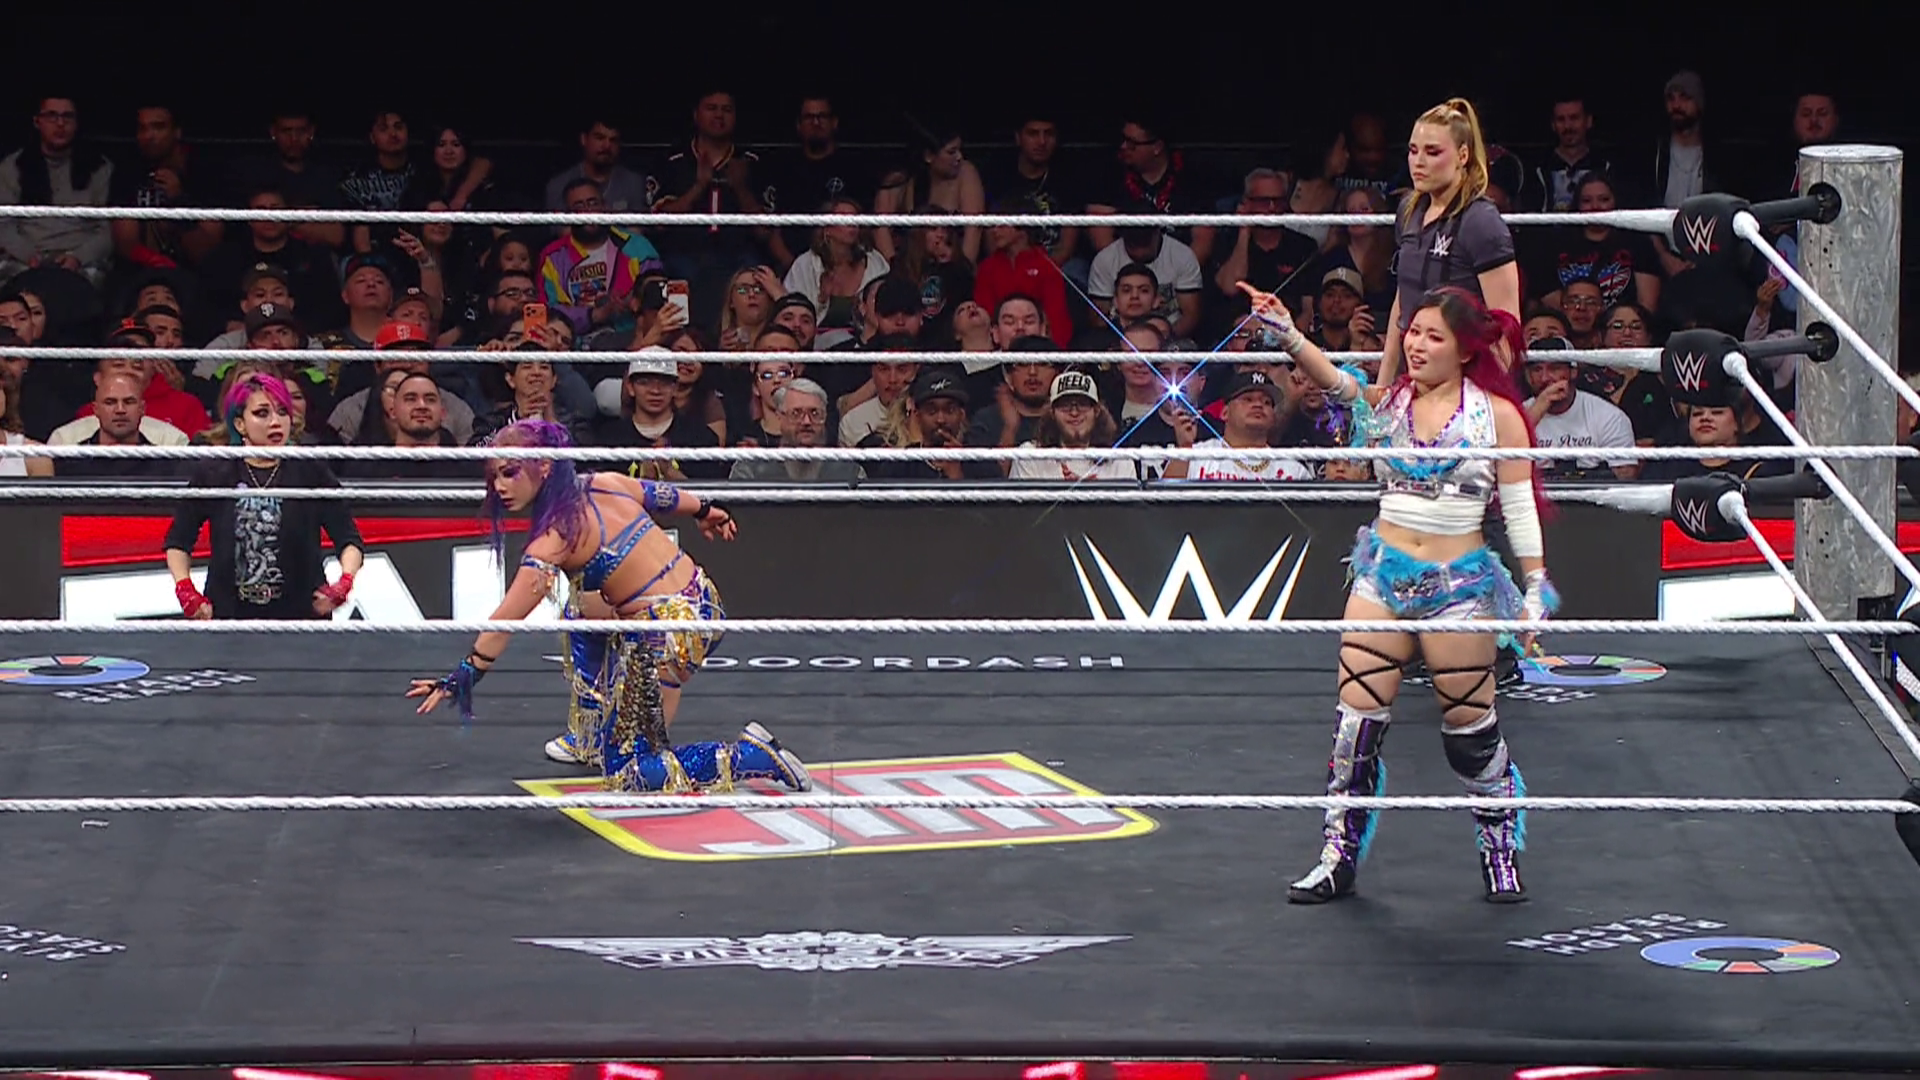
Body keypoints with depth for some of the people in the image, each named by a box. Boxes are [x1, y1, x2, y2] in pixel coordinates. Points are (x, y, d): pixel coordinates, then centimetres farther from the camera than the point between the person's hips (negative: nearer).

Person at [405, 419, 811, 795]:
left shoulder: (554, 540, -16)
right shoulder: (602, 484, 4)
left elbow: (506, 620, -22)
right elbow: (661, 495, 23)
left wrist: (462, 677, -22)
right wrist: (706, 512, 43)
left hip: (668, 634, -9)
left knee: (625, 772, 4)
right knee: (581, 605, 33)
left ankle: (754, 756, -4)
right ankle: (589, 737, 39)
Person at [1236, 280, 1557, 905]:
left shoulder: (1497, 414, -2)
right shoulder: (1387, 402, 4)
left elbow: (1520, 507, -1)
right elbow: (1334, 381, -16)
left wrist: (1535, 588, -4)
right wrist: (1287, 333, -34)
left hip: (1460, 583, -3)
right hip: (1384, 573, 3)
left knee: (1469, 722, 5)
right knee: (1358, 713, -1)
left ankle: (1502, 849, 22)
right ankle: (1341, 853, 6)